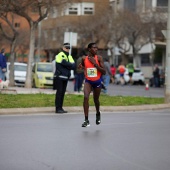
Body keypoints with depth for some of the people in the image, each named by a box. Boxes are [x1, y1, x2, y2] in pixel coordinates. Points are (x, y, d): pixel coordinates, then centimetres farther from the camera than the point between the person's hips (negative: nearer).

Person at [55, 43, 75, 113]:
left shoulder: (69, 56, 18)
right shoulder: (60, 55, -8)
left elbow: (73, 65, 4)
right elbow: (65, 63, -20)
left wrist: (68, 66, -14)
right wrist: (71, 65, -4)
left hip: (65, 77, 8)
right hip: (60, 76, -8)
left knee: (63, 92, 8)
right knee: (59, 92, -8)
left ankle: (60, 108, 12)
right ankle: (58, 108, -7)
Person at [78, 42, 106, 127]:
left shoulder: (99, 58, -10)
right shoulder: (84, 58, -5)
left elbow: (104, 72, -15)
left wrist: (95, 63, -23)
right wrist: (81, 66, -5)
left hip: (97, 82, 0)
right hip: (88, 81, 0)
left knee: (96, 100, 16)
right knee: (86, 97, -22)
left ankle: (98, 114, 48)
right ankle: (86, 120, -20)